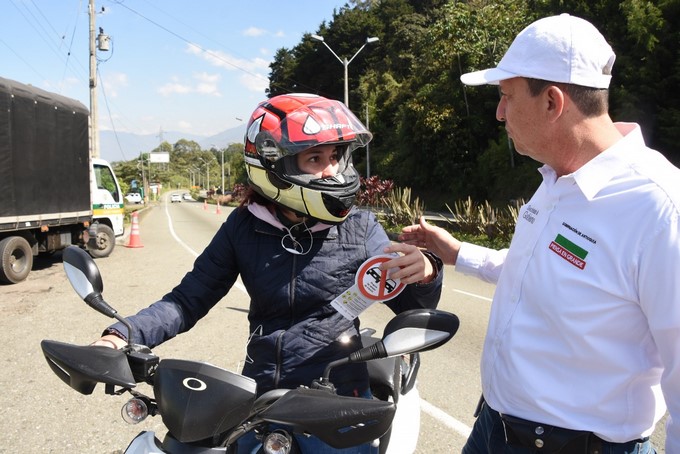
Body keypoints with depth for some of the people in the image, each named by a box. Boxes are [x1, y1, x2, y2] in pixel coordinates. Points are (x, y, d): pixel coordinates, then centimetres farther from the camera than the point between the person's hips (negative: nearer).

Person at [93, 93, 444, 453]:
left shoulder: (359, 228, -7)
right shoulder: (243, 227, -3)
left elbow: (413, 308, -6)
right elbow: (189, 299, -2)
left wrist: (424, 273, -29)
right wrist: (121, 336, -17)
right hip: (259, 399, 2)